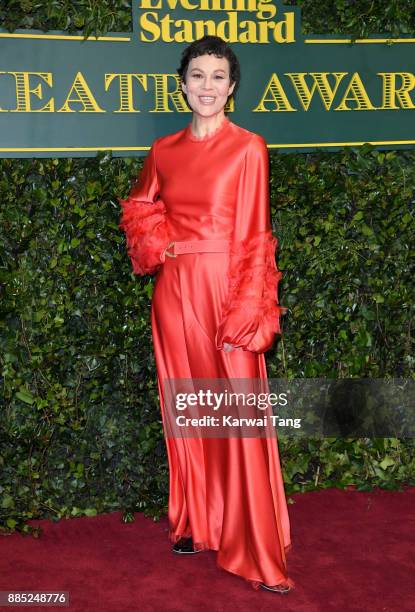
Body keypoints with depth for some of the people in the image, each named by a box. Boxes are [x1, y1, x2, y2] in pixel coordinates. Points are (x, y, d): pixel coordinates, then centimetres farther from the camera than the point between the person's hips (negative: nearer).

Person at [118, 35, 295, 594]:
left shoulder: (248, 148, -4)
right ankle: (197, 525, 28)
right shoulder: (164, 150, 9)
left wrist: (246, 310, -13)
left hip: (227, 289, -4)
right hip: (176, 291, 5)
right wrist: (158, 244, 3)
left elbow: (253, 236, -7)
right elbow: (138, 208, 24)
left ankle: (255, 550, 5)